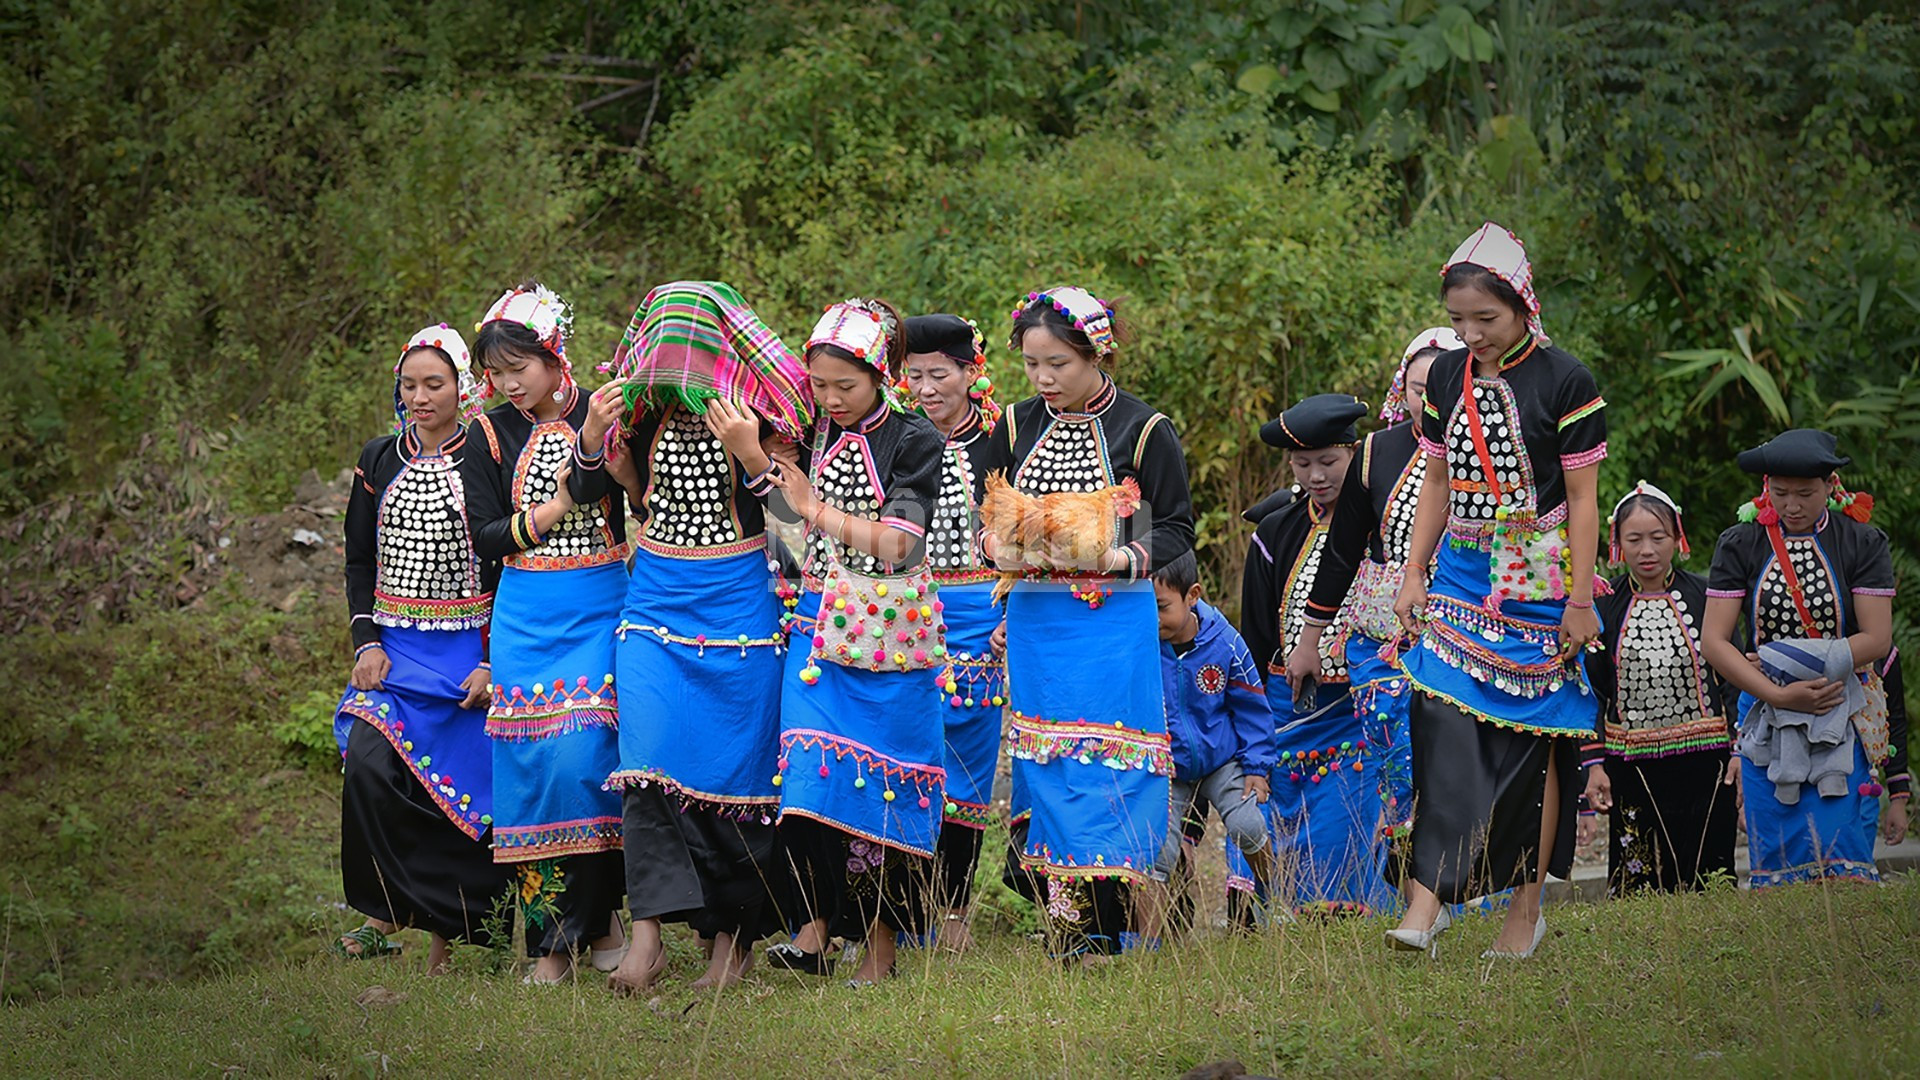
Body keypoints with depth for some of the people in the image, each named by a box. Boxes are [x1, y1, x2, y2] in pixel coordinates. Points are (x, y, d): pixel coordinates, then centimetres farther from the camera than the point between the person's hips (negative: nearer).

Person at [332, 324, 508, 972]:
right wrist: (367, 643, -2)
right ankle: (389, 911, -6)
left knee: (459, 786, -7)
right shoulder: (380, 462, 10)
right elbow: (359, 561, 13)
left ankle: (448, 933, 5)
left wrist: (494, 663, -11)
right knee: (368, 762, -17)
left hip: (468, 650, -3)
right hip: (393, 647, 3)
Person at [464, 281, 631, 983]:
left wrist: (592, 439, -34)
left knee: (584, 752, -14)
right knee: (530, 759, -3)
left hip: (600, 607, -3)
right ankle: (549, 937, 2)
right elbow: (484, 537, 4)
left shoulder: (602, 412, 0)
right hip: (524, 616, 3)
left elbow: (596, 489, -18)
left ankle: (596, 918, 1)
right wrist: (548, 514, -8)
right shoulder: (494, 433, 7)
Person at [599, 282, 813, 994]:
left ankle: (734, 938, 13)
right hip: (656, 601, 3)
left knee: (733, 767, 2)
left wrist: (750, 453, -24)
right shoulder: (648, 410, 4)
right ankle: (648, 932, -14)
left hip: (738, 606, -3)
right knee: (650, 759, -11)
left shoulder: (762, 415, -8)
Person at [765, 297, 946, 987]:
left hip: (888, 635, -4)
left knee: (883, 774, 0)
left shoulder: (913, 442, -7)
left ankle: (880, 948, 8)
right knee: (809, 768, -10)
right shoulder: (810, 433, 7)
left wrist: (814, 509, -15)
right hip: (821, 621, 4)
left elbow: (894, 544, -15)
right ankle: (814, 931, -8)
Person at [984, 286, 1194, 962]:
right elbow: (987, 520, 16)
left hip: (1114, 624, -4)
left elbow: (1177, 533, -1)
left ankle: (1103, 937, -3)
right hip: (1034, 622, 4)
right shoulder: (1016, 428, 8)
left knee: (1106, 768, -8)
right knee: (1043, 768, 1)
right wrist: (1002, 548, -7)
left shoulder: (1143, 430, -4)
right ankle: (1060, 933, 6)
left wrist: (1116, 558, -18)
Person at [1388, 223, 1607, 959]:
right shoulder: (1447, 377, 7)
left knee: (1530, 742, 2)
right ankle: (1427, 900, -15)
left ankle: (1526, 909, 11)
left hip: (1535, 586, -4)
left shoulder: (1564, 383, -8)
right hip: (1461, 579, 4)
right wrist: (1413, 577, 9)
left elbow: (1582, 500, -7)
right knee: (1444, 728, -10)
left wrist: (1579, 602, -9)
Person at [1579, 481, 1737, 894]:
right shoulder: (1603, 607, 3)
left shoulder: (1705, 597, 2)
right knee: (1637, 887, 0)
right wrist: (1594, 764, -2)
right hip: (1632, 765, 0)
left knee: (1706, 877, 0)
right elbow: (1591, 691, 5)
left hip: (1704, 763, 0)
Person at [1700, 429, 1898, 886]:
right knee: (1776, 862, -2)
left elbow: (1877, 640, -7)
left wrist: (1783, 661, -13)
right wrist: (1780, 695, -16)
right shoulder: (1740, 546, 4)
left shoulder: (1862, 543, 1)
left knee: (1840, 859, -10)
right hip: (1767, 723, 2)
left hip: (1843, 720, -2)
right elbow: (1714, 641, -3)